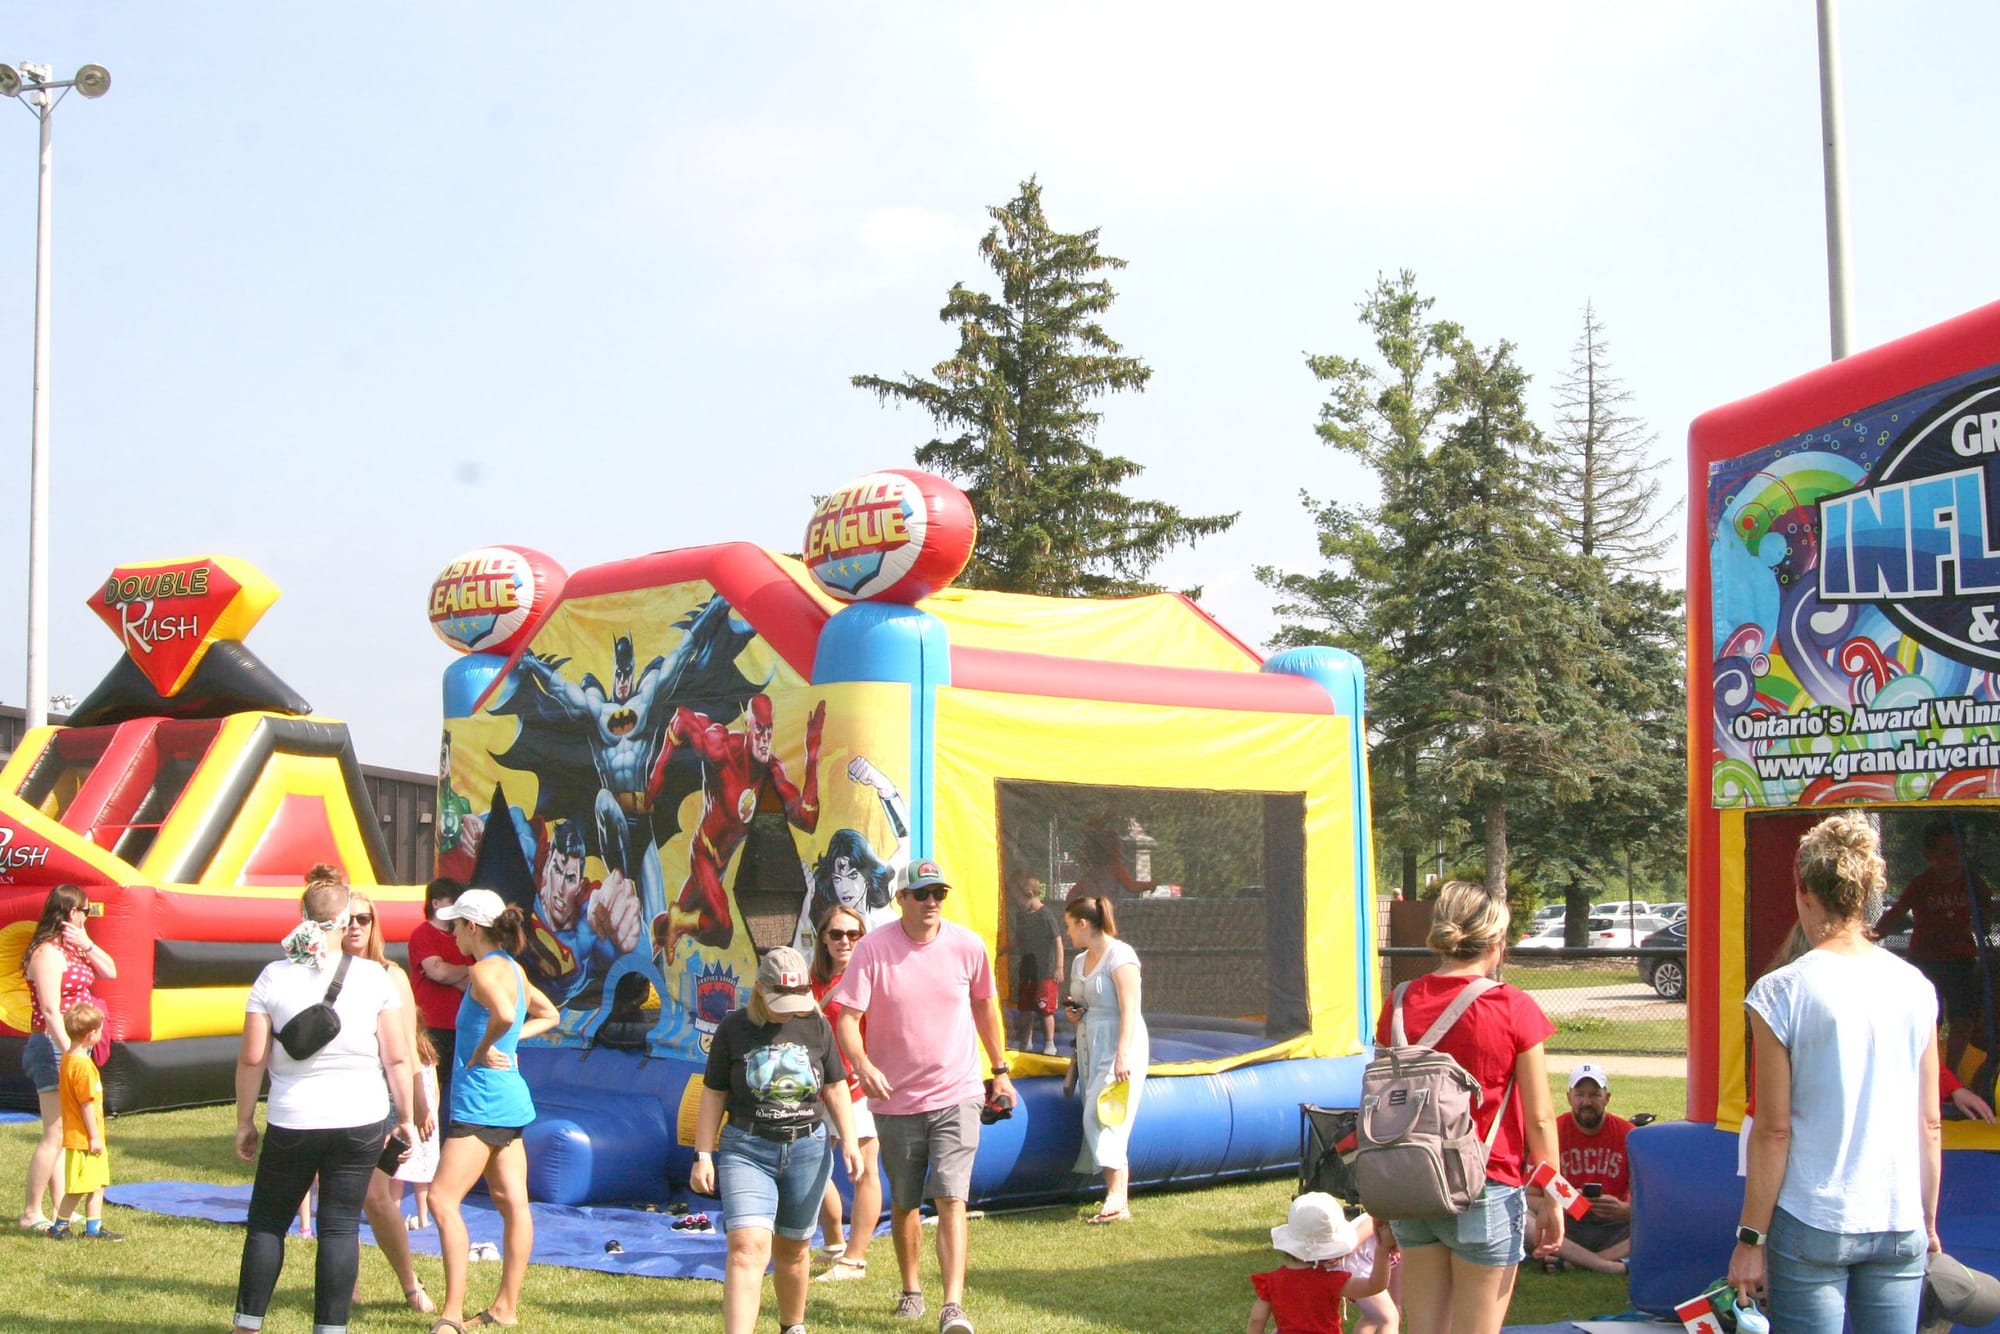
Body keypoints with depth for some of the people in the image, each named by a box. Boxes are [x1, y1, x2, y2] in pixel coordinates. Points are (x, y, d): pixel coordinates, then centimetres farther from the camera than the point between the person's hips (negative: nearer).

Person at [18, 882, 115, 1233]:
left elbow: (110, 971, 12)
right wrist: (70, 1053, -25)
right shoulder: (47, 953, -14)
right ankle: (31, 1213, -4)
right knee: (55, 1135, -9)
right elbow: (50, 1011, -20)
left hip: (74, 1047, 10)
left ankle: (61, 1208, 16)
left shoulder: (72, 947, 13)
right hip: (54, 1047, -10)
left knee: (66, 1134, 12)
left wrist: (87, 945, -3)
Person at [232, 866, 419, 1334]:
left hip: (291, 1123, 0)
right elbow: (397, 1058, -1)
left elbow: (252, 1059, -4)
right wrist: (405, 1118, 9)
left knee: (267, 1223, 13)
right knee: (341, 1225, 5)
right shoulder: (373, 976, -3)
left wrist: (244, 1122, 7)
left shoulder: (274, 976, -4)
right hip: (361, 1121, 0)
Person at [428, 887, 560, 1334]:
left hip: (481, 1100, -10)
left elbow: (503, 1013, -35)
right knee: (512, 1203, 11)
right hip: (509, 1097, 10)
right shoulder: (513, 969, 14)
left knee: (442, 1197, -11)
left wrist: (483, 1050, -18)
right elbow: (548, 1015, 27)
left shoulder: (485, 970, -14)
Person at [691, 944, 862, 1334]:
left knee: (793, 1249, 14)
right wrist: (703, 1155, -2)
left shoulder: (816, 1026, 4)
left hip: (807, 1149, 3)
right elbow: (713, 1095, 1)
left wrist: (848, 1140, 6)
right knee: (748, 1246, -17)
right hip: (746, 1150, -2)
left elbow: (834, 1087, 13)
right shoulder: (734, 1028, -3)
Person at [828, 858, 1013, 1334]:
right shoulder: (873, 948, -10)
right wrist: (861, 1064, -32)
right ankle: (910, 1290, 33)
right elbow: (847, 1017, -13)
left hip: (956, 1095, 0)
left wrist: (1000, 1071, 17)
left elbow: (985, 1006, 13)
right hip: (895, 1100, 1)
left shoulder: (967, 946, -3)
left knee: (951, 1199, -12)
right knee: (903, 1203, 14)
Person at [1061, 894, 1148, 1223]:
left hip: (1119, 1046, -9)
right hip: (1089, 1048, 9)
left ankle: (1117, 1199, -22)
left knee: (1101, 1118, -18)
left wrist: (1122, 1056, -25)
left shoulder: (1119, 955, -11)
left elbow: (1129, 1010, -18)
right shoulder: (1079, 961, 16)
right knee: (1097, 1121, 3)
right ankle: (1118, 1197, 6)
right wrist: (1074, 1013, 5)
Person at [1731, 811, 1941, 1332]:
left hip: (1811, 1227, -3)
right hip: (1900, 1228, 4)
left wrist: (1751, 1238, -2)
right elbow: (1930, 1125, 7)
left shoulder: (1782, 992, -10)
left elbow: (1773, 1131, -9)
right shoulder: (1916, 988, 2)